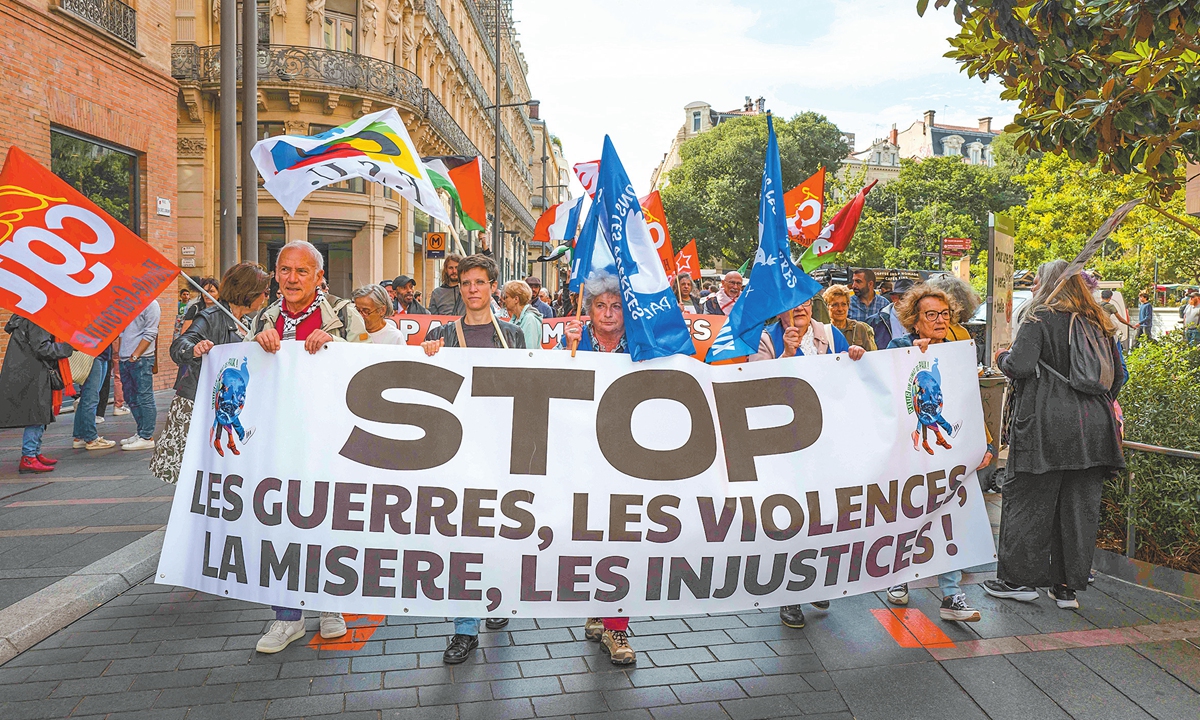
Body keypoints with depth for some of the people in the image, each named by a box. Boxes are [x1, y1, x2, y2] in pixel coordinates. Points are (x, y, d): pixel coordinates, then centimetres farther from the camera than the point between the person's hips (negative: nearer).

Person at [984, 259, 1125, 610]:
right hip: (1093, 427, 6)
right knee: (1080, 507, 9)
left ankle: (1017, 579, 11)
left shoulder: (1038, 318, -6)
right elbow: (1117, 375, 13)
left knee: (1027, 501, 4)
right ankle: (1067, 587, 15)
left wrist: (1002, 357, 3)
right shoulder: (1098, 322, 12)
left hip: (1046, 424, -6)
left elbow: (1020, 366, -18)